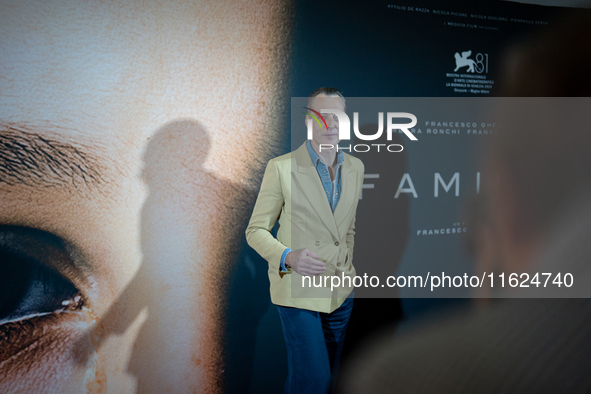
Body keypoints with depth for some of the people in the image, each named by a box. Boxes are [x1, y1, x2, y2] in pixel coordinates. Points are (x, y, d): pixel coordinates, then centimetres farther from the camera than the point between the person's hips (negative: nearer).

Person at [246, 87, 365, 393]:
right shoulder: (281, 167, -11)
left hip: (341, 291, 5)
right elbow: (255, 230, -8)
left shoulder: (356, 168, 5)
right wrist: (288, 257, -24)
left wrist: (347, 264, 11)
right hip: (298, 290, -5)